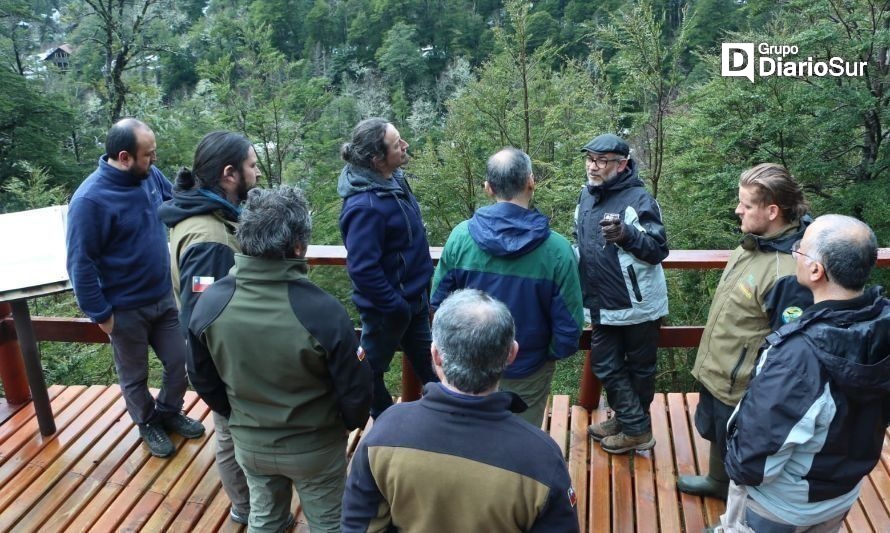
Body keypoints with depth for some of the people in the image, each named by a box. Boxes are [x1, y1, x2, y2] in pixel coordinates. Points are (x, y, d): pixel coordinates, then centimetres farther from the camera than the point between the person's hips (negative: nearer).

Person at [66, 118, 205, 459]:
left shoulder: (150, 175, -6)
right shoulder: (90, 200, -25)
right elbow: (81, 264, -19)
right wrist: (100, 315, -15)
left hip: (164, 297, 6)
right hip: (125, 309, -5)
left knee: (180, 362, 16)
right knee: (135, 377, 16)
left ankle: (169, 412, 42)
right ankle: (148, 424, 41)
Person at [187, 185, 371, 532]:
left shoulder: (209, 304, -18)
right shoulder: (323, 311, -31)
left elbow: (202, 378, -1)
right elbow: (354, 391, -18)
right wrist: (352, 423, 5)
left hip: (248, 443, 4)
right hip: (315, 445, -3)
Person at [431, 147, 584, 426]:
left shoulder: (461, 236, -17)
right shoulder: (556, 248, -23)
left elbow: (439, 301, -6)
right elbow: (568, 325, -17)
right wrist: (549, 353, 3)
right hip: (527, 374, -2)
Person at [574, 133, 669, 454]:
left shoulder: (638, 199, -17)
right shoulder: (587, 195, 5)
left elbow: (659, 250, -23)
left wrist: (626, 234, -37)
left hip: (638, 304, -7)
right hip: (603, 305, 7)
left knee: (639, 367, 10)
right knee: (605, 366, 12)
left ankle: (636, 430, 25)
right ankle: (628, 421, 26)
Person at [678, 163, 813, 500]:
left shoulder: (788, 274, -33)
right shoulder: (754, 243, -3)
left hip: (742, 389, -9)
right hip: (716, 373, 9)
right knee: (718, 436, 31)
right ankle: (718, 481, 58)